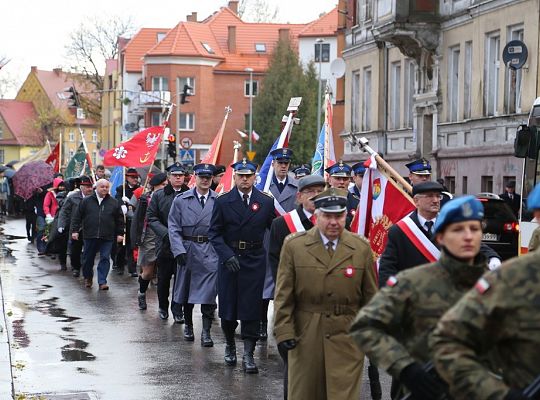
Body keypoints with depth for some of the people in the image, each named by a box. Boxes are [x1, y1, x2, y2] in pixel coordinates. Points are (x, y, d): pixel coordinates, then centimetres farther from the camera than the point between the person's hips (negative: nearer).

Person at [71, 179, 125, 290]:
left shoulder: (114, 202, 7)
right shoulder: (86, 201, 5)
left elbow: (119, 219, 10)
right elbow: (77, 216, 7)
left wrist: (120, 233, 6)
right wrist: (75, 230, 1)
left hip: (107, 237, 0)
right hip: (90, 235, 0)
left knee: (105, 259, -5)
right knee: (88, 258, 10)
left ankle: (102, 281, -1)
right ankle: (87, 277, 30)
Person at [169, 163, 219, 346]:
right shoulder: (181, 200, 3)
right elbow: (174, 227, 0)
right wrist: (179, 250, -10)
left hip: (211, 251, -1)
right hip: (187, 249, 2)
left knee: (208, 293, -7)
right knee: (186, 290, 13)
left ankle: (206, 332, -3)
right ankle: (188, 325, 30)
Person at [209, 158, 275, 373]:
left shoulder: (266, 202, 2)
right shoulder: (222, 201, 1)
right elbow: (214, 233, 1)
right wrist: (227, 256, -12)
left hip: (255, 261, -1)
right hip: (229, 258, 1)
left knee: (251, 308, -4)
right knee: (228, 306, 7)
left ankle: (248, 354, -1)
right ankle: (230, 345, 30)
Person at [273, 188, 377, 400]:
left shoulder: (361, 248, 3)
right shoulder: (294, 245, 0)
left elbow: (370, 296, 7)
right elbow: (283, 294, 0)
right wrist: (284, 331, -6)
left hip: (346, 336, 0)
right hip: (305, 335, 0)